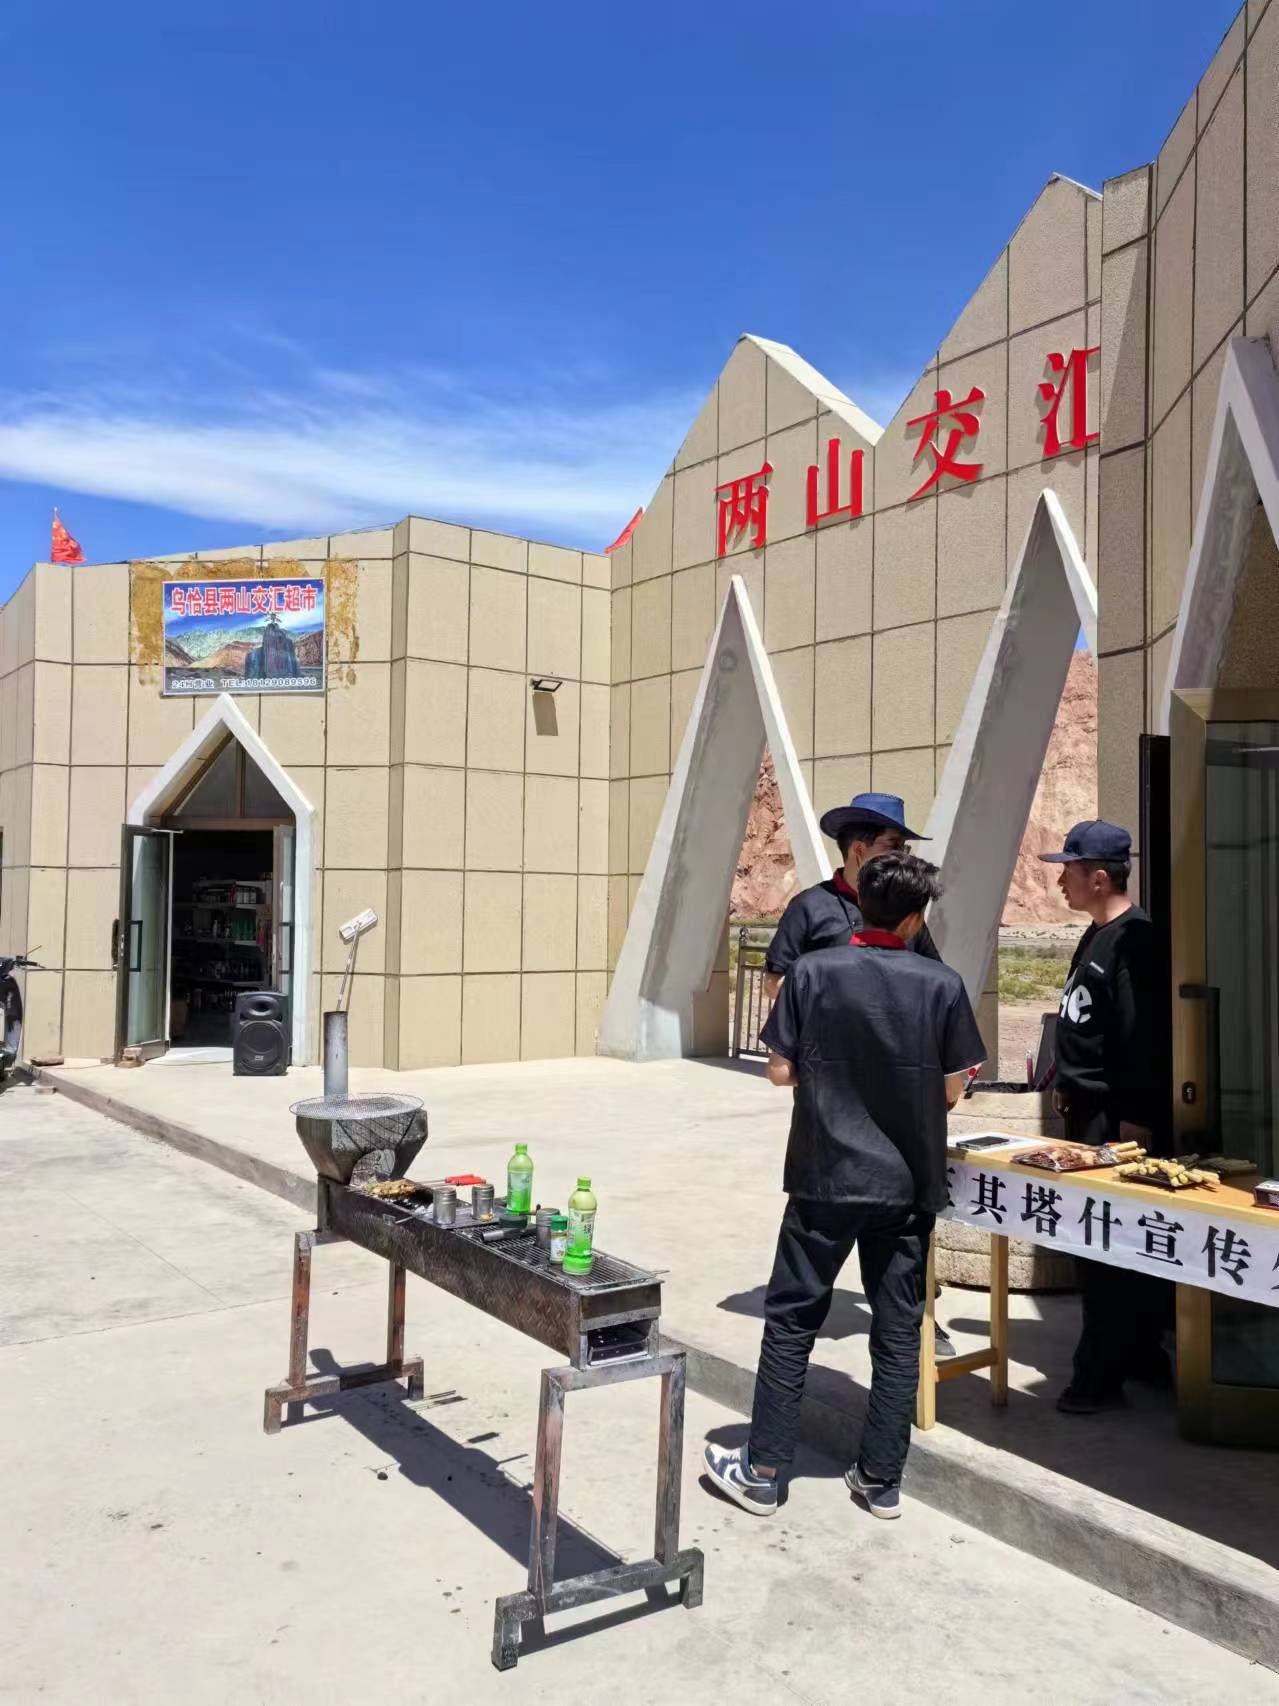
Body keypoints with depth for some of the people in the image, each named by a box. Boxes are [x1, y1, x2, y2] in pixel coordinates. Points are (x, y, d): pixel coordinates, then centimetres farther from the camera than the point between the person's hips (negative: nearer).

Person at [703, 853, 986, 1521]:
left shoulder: (812, 972, -8)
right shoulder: (942, 984, -7)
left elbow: (780, 1071, -4)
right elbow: (951, 1090, -1)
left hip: (825, 1177, -1)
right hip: (909, 1183, 1)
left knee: (792, 1321, 10)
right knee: (898, 1330, 13)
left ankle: (762, 1471, 18)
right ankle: (881, 1479, 22)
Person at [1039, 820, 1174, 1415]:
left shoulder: (1133, 940, -17)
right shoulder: (1095, 937, 13)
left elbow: (1145, 1036, -21)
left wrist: (1135, 1118, -22)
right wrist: (1066, 1082, 21)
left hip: (1118, 1118, -10)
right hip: (1087, 1110, 10)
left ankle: (1100, 1375, 6)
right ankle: (1140, 1355, 29)